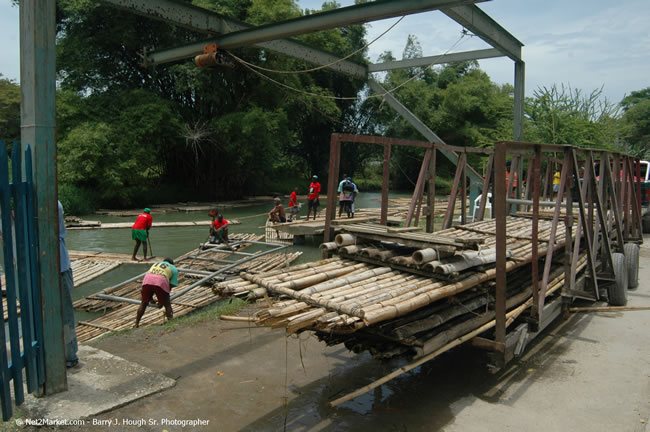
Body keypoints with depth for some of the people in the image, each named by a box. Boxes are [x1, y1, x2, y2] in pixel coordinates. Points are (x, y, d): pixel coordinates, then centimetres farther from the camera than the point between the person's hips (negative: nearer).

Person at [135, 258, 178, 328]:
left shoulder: (155, 264, 39)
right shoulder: (174, 269, 28)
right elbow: (170, 286, 19)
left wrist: (150, 297, 42)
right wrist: (162, 301, 25)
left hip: (147, 280, 3)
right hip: (161, 282, -3)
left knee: (143, 303, 22)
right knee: (167, 305, 11)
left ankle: (136, 324, 28)